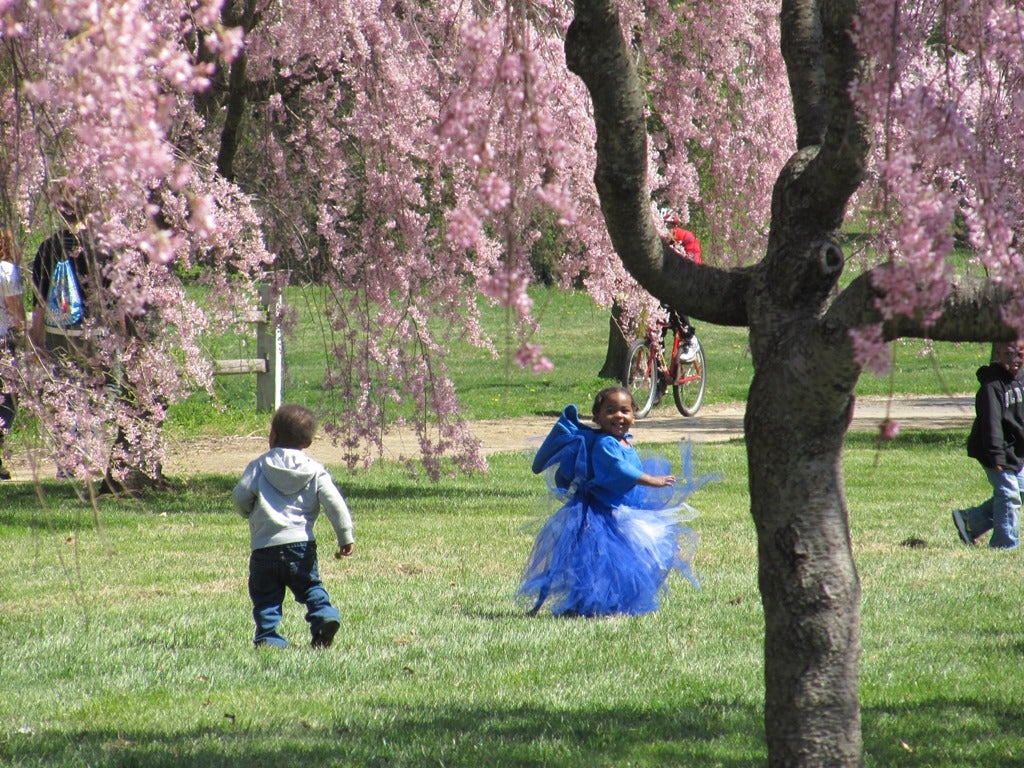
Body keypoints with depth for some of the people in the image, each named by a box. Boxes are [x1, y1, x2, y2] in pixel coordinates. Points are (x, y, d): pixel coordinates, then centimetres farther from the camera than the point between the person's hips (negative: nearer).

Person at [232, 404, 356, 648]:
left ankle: (267, 635, -7)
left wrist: (248, 512, 19)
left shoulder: (260, 466, 1)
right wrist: (346, 536, 3)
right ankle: (324, 615, -8)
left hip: (264, 547, -2)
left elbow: (240, 495, -4)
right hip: (302, 544, 2)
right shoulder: (315, 470, 5)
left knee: (265, 596, 7)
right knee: (310, 587, 16)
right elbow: (334, 504, -2)